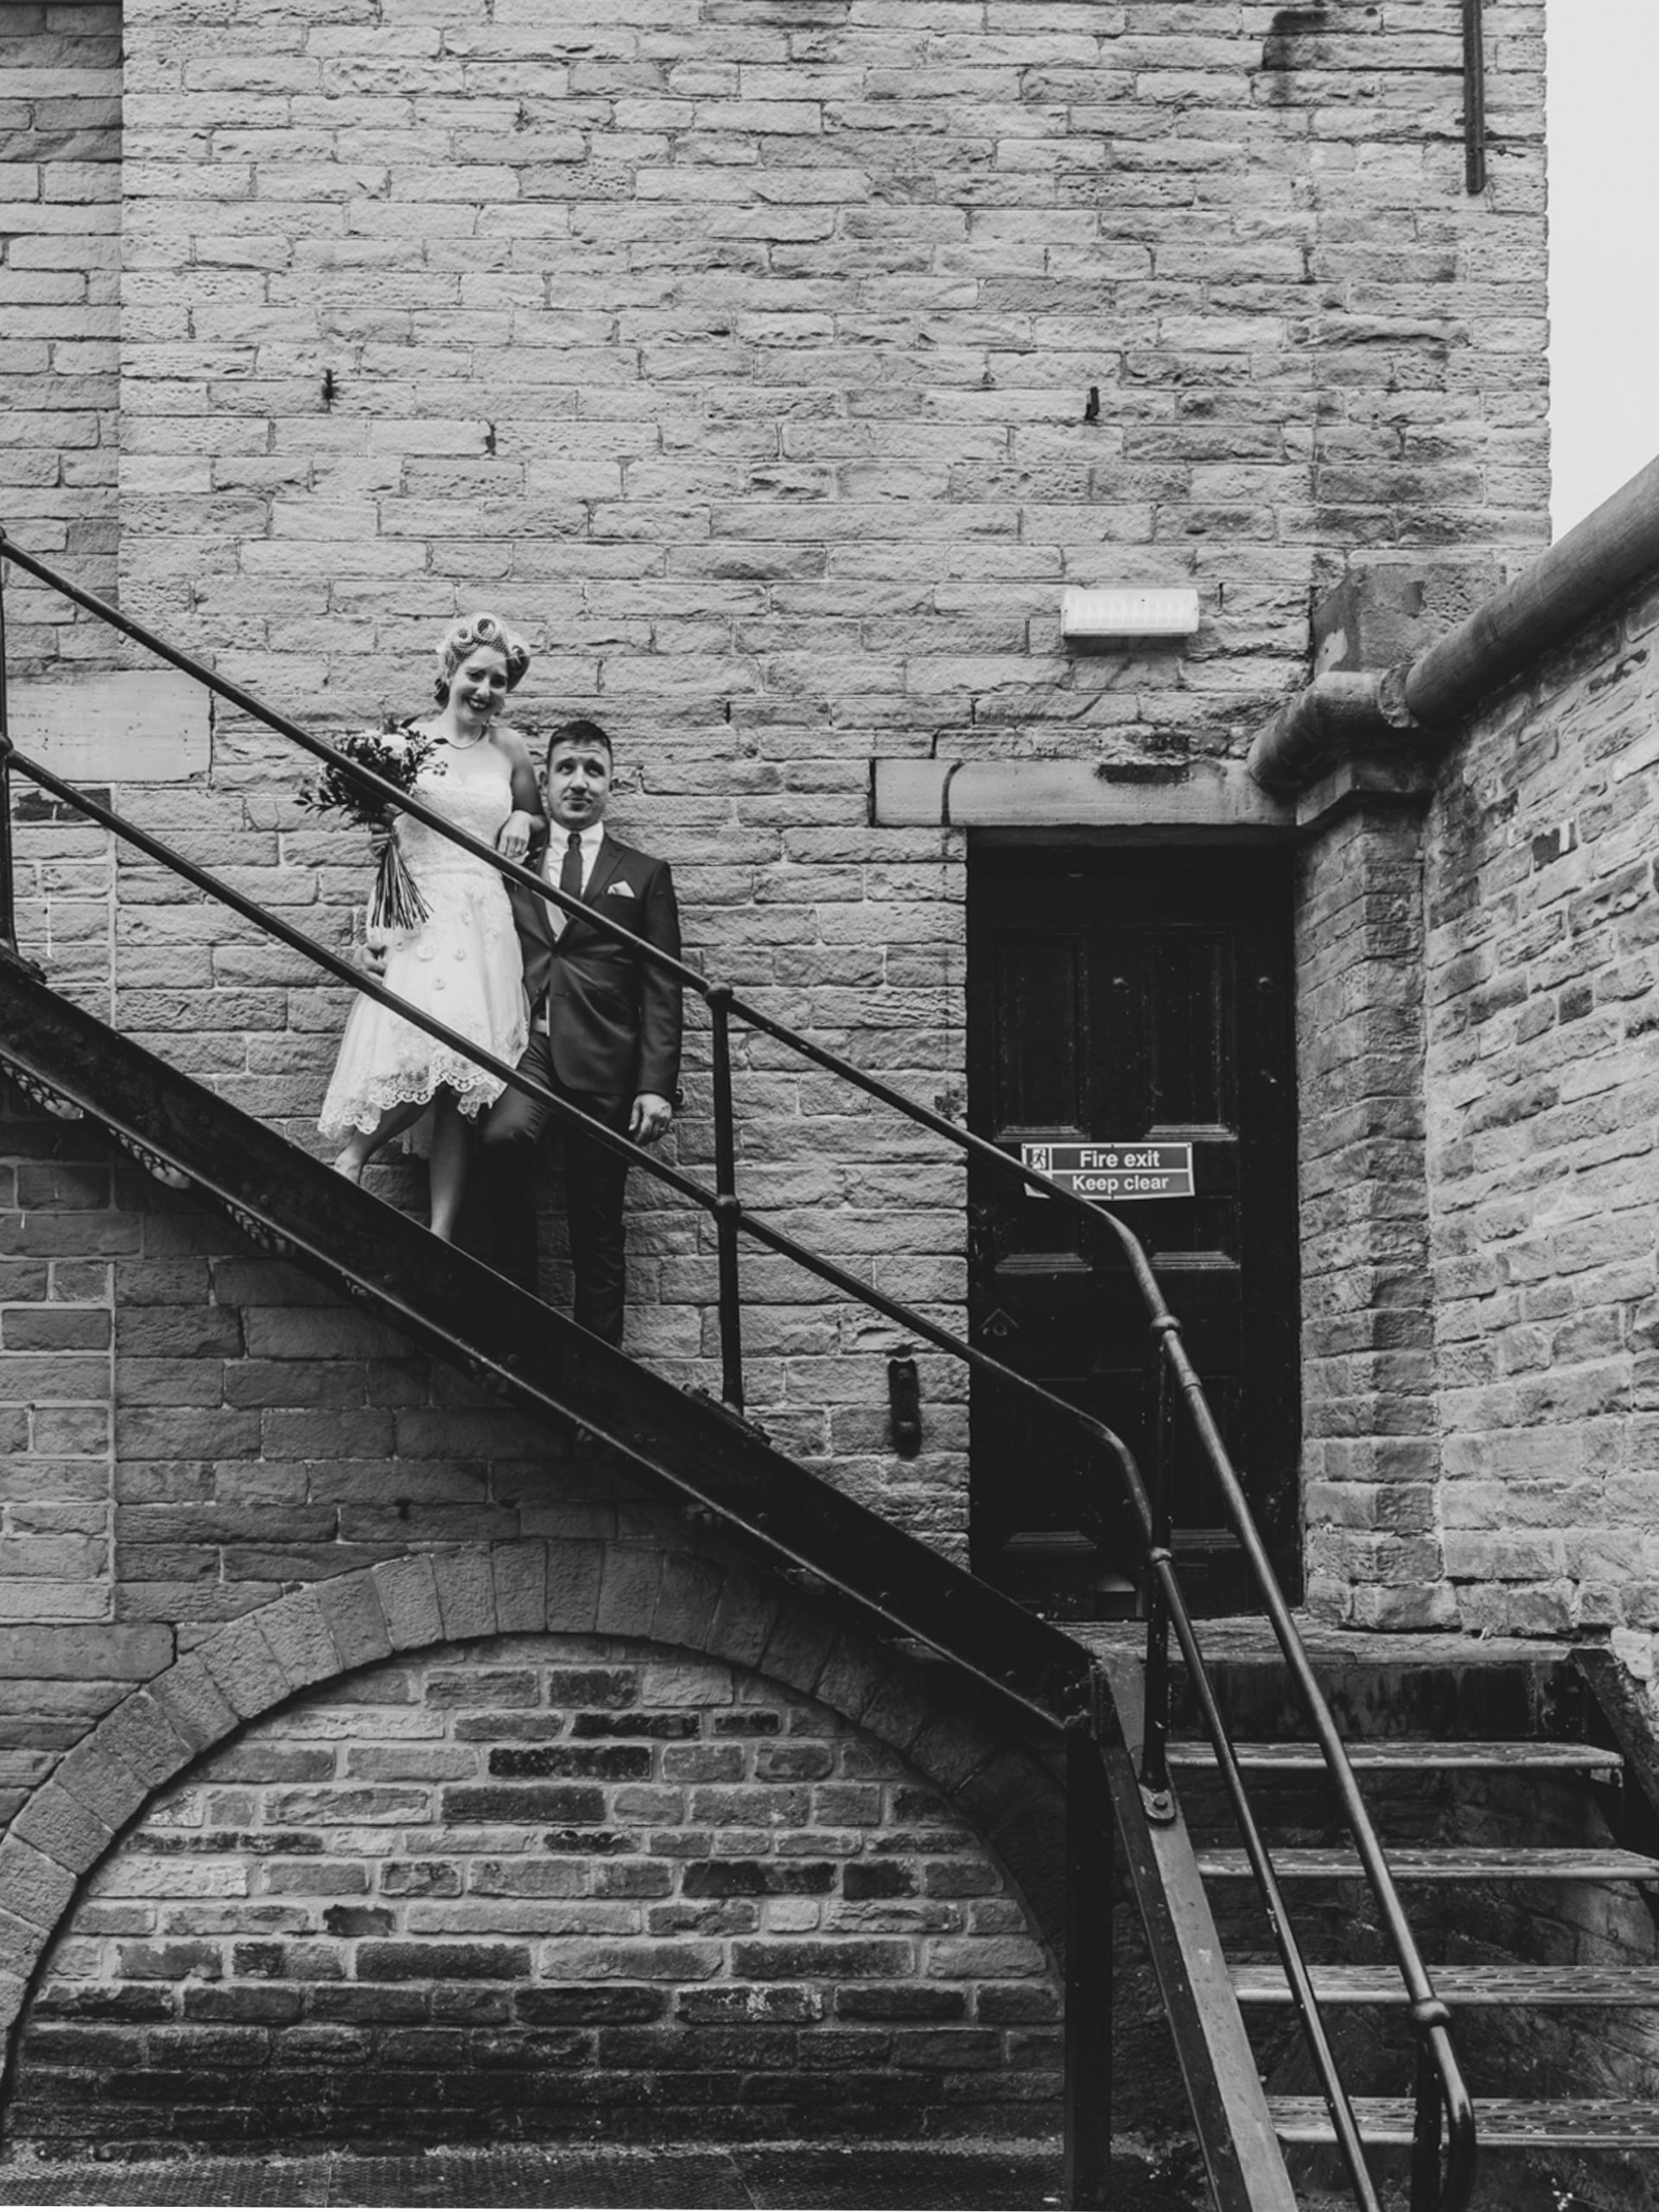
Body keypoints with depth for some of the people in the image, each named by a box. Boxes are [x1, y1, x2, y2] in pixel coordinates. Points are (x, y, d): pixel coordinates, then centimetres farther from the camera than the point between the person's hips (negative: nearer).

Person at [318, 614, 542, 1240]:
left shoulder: (509, 749, 12)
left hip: (484, 924, 3)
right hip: (418, 921, -3)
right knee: (424, 1060, -23)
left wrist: (524, 822, 4)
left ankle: (440, 1238, -4)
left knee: (460, 1091, -3)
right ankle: (351, 1157, 2)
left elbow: (541, 824, 25)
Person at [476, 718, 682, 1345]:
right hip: (523, 1045, 0)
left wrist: (656, 1085, -3)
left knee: (597, 1234, 0)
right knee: (504, 1137, -32)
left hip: (601, 1060, 0)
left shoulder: (644, 875, 14)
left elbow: (662, 992, 7)